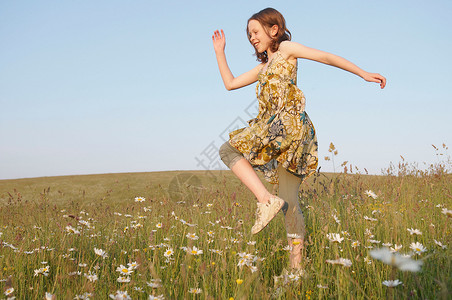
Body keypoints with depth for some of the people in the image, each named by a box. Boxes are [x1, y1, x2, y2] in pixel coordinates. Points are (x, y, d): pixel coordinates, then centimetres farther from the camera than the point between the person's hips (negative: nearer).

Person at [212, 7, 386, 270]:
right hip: (290, 138, 8)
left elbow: (326, 57, 3)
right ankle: (297, 264, 7)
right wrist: (220, 51, 32)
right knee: (289, 202, 5)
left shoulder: (286, 48, 8)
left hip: (287, 123, -8)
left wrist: (363, 74, -2)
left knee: (228, 149, -3)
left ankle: (266, 199, -15)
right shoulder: (263, 67, 30)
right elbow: (230, 83, 31)